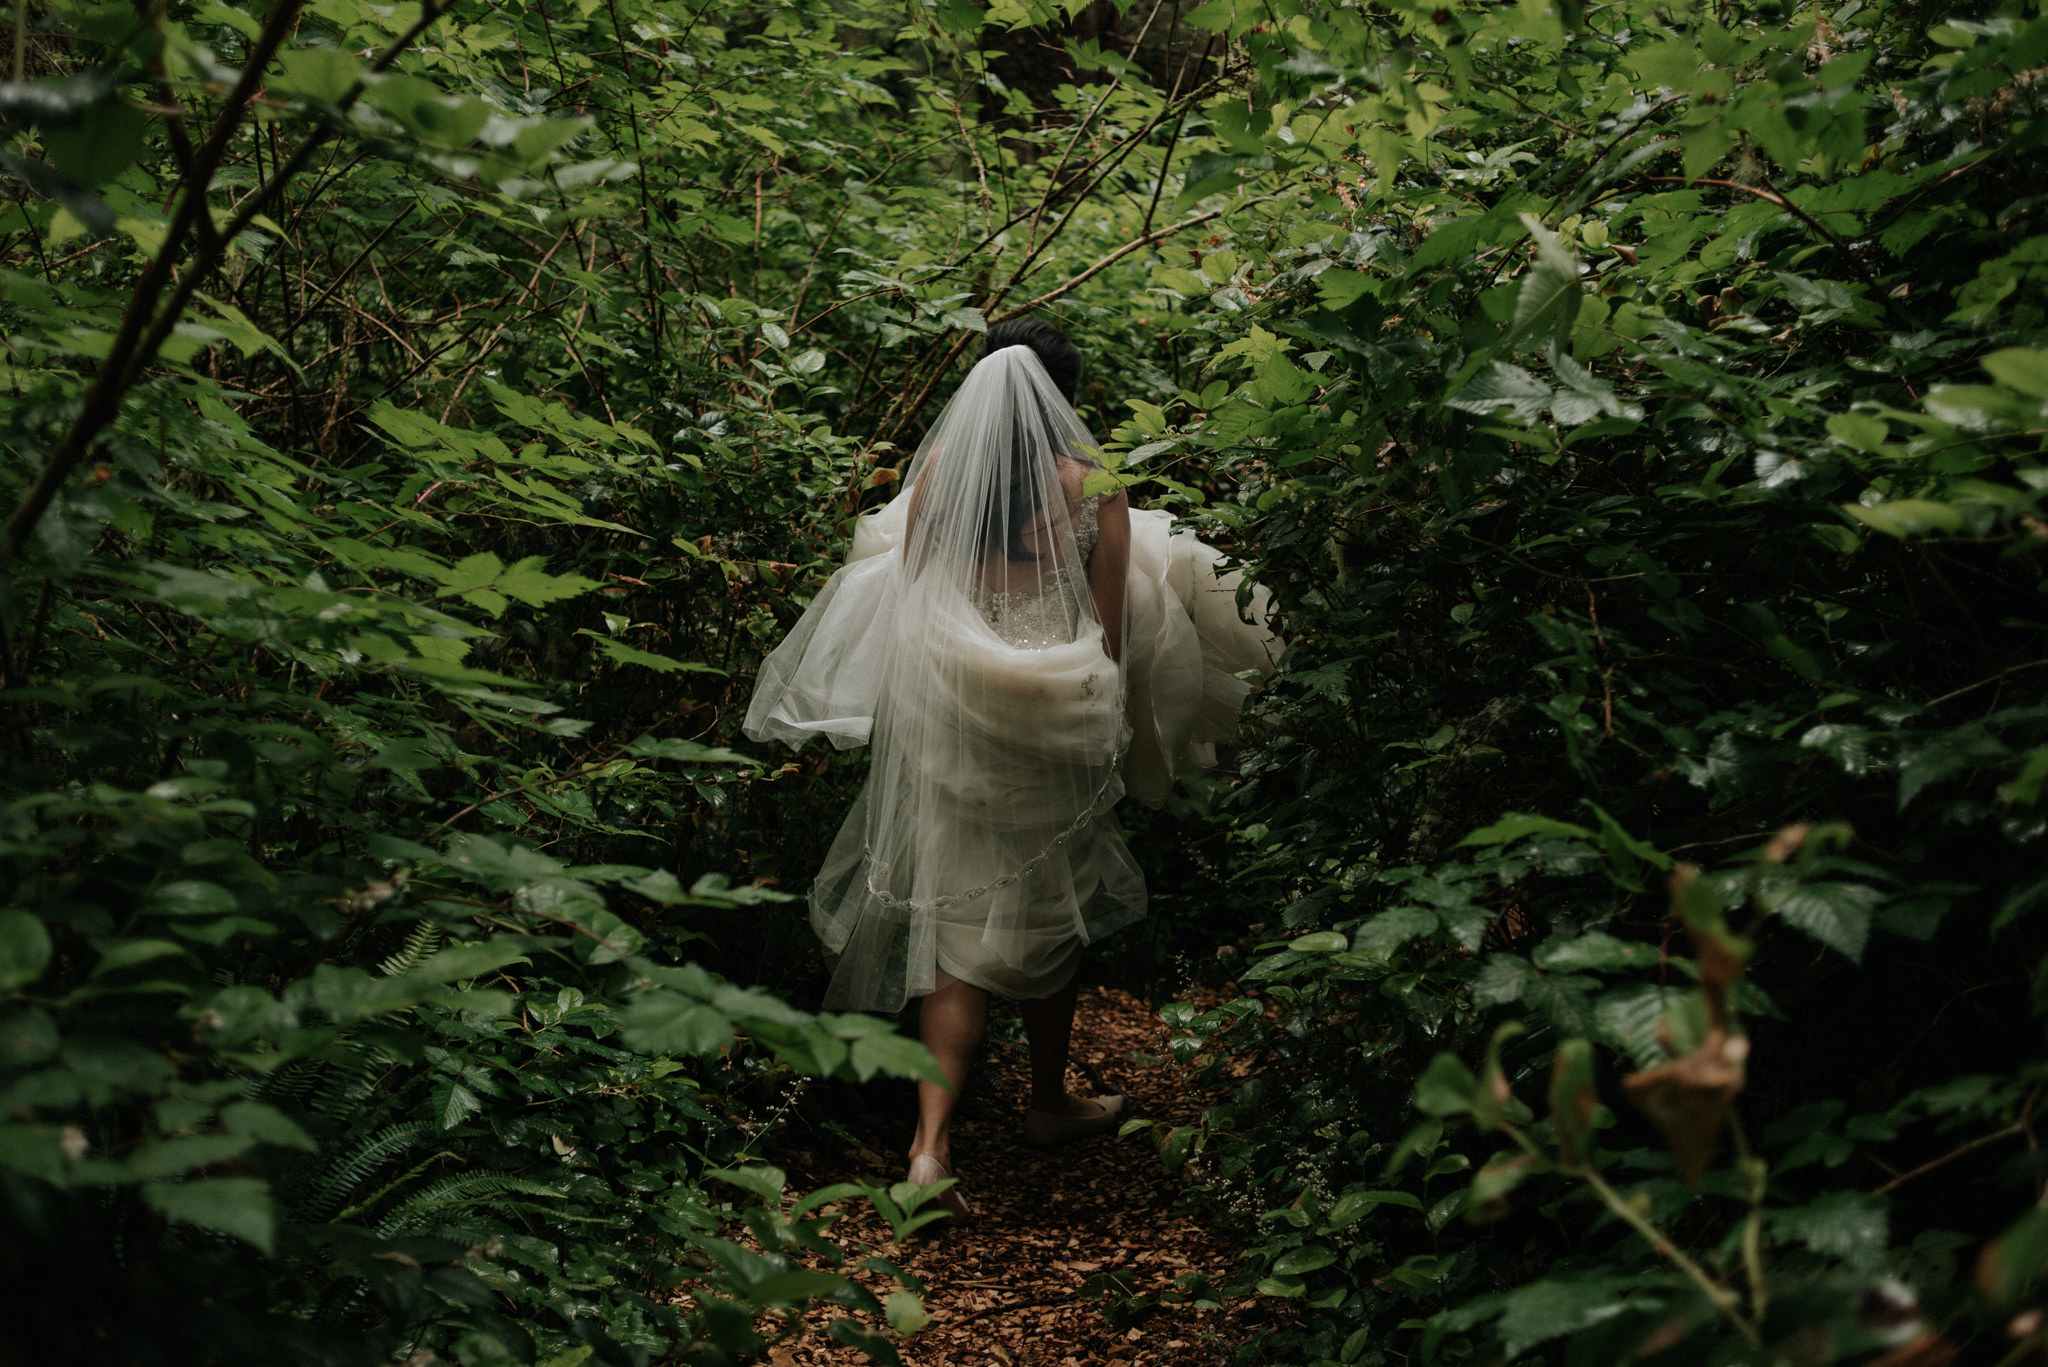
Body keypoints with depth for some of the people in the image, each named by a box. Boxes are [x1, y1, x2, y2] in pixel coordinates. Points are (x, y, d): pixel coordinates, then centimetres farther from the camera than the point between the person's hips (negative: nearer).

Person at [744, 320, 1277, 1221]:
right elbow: (1109, 629, -5)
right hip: (1051, 722, -2)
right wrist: (1107, 726, 10)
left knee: (960, 917, 8)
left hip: (944, 708, 2)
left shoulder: (937, 468, -2)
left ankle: (933, 1142, -3)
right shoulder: (1091, 487, -9)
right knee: (1050, 907, 18)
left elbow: (907, 589, 6)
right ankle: (1050, 1104, 36)